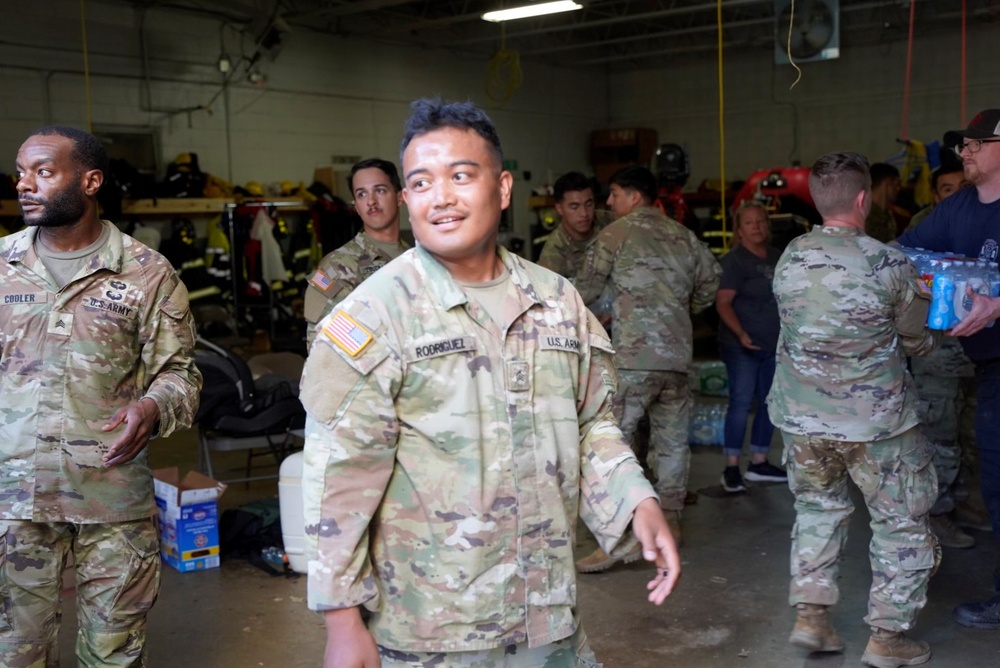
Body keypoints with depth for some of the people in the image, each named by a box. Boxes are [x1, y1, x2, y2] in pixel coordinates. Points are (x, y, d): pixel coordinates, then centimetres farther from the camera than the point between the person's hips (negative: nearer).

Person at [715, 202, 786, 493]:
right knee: (741, 403, -8)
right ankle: (731, 468, -2)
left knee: (770, 403, 10)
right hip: (742, 346, -7)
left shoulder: (777, 257, 11)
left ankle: (758, 463, 22)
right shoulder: (735, 260, -8)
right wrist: (741, 334, -26)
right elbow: (723, 302, -14)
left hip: (774, 345, 7)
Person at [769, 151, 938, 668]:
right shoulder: (889, 265, -17)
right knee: (903, 524, 12)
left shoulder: (789, 259, -4)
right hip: (875, 420, -4)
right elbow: (918, 343, -3)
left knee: (817, 509, 22)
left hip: (801, 417, 4)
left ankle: (810, 616, 21)